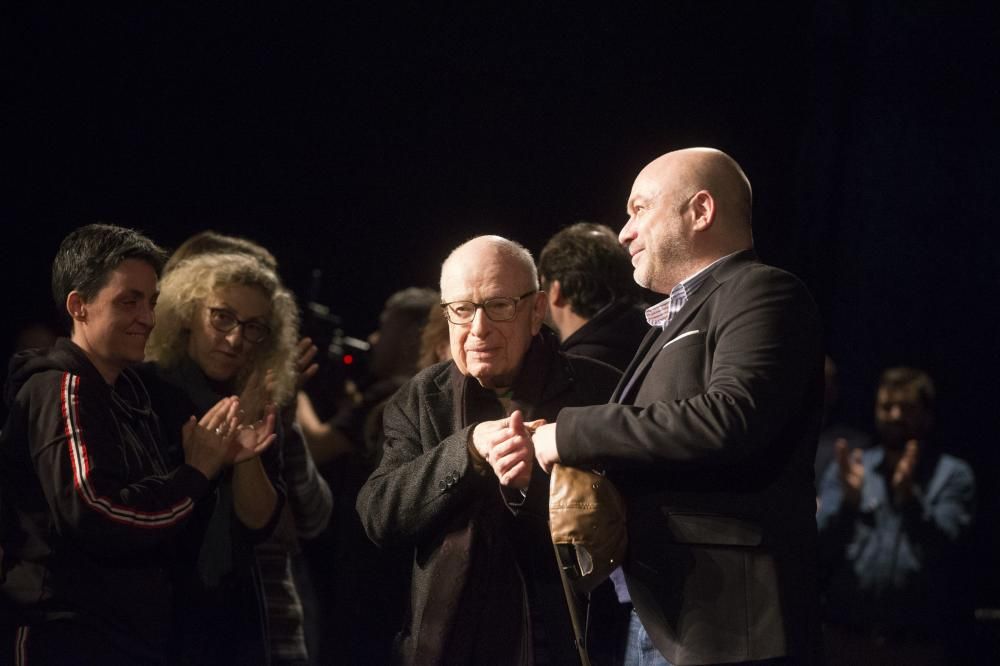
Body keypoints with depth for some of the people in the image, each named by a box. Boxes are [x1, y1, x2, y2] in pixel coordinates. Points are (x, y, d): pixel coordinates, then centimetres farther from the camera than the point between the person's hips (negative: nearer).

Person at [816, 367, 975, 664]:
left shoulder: (953, 475, 3)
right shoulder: (848, 469, 11)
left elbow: (944, 547, -11)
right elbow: (822, 549, 2)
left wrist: (909, 497, -25)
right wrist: (849, 500, -16)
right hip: (847, 639, 2)